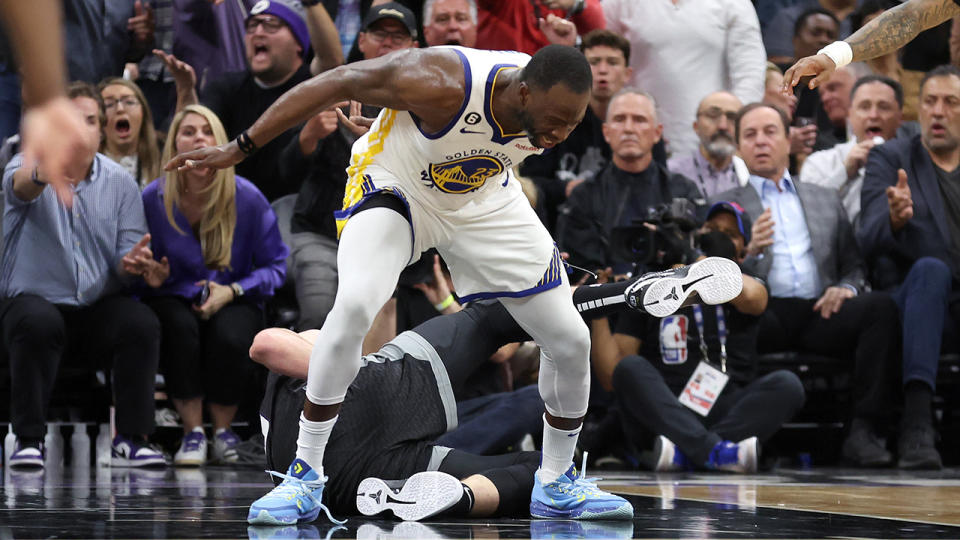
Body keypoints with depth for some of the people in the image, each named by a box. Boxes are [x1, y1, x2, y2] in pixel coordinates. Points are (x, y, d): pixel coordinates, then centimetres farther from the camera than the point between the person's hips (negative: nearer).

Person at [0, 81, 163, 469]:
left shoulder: (120, 183, 7)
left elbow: (127, 259, 3)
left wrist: (132, 262, -24)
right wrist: (42, 173, -54)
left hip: (98, 307, 3)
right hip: (35, 297, -3)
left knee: (142, 322, -27)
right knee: (38, 322, -36)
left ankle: (130, 440, -19)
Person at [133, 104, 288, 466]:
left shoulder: (247, 198, -8)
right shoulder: (153, 199, -6)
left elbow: (275, 266, 0)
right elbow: (142, 270, 8)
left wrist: (232, 291, -15)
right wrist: (153, 276, -16)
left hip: (234, 301, 0)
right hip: (175, 299, 0)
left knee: (230, 337, -34)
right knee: (180, 328, -35)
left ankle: (223, 428, -7)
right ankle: (193, 431, -19)